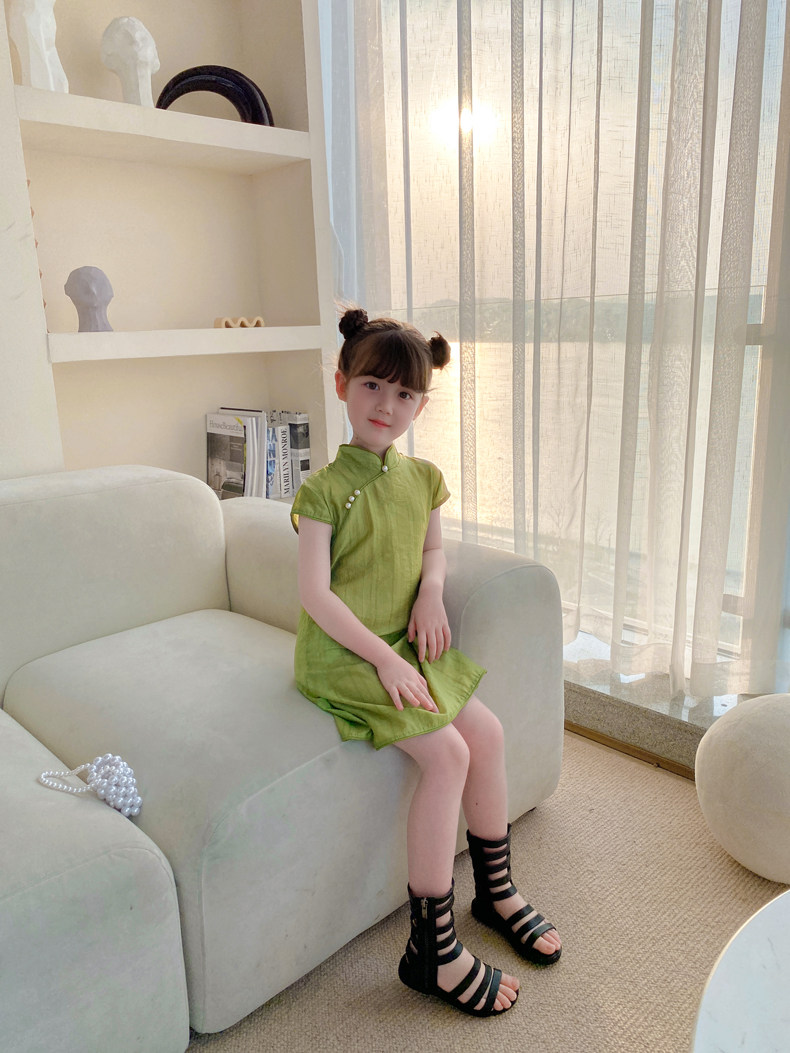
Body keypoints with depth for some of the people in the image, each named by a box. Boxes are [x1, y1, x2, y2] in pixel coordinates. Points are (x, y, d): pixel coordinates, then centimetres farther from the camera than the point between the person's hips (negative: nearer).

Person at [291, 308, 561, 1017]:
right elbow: (315, 594, -18)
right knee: (448, 753, -18)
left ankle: (496, 888, 23)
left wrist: (431, 592, -3)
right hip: (342, 653, -7)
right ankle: (432, 949, -2)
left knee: (488, 731, -1)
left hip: (403, 644, 7)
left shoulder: (422, 478, 6)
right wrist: (382, 657, -21)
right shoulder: (326, 490, -14)